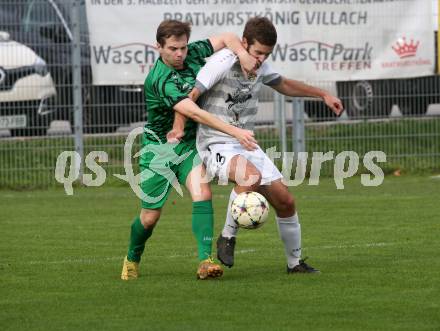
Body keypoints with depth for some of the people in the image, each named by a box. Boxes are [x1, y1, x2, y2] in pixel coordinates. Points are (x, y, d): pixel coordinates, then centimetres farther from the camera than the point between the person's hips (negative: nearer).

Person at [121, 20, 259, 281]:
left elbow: (227, 38, 5)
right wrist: (235, 132, -40)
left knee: (202, 194, -22)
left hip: (190, 142, 4)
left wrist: (242, 54, -19)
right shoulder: (159, 80, -27)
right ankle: (132, 259, 33)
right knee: (150, 217, 4)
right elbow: (195, 113, -35)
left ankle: (205, 261, -27)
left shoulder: (193, 54, -7)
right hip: (160, 147, -4)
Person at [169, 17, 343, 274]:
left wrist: (322, 94, 24)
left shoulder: (260, 65, 7)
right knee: (252, 176, -37)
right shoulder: (222, 62, -17)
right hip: (217, 144, -8)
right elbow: (189, 95, -21)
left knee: (285, 201, 3)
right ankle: (228, 238, -19)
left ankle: (295, 262, 22)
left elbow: (284, 84, 27)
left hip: (246, 144, 8)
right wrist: (179, 127, -34)